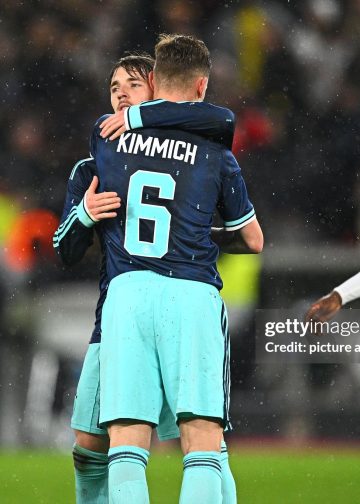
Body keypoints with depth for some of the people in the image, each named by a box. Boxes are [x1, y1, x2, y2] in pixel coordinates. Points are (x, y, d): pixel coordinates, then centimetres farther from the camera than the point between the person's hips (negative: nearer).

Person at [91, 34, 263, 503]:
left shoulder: (106, 135, 10)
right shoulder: (216, 155, 6)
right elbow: (253, 241, 18)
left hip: (127, 291, 1)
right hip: (193, 293, -1)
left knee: (127, 446, -3)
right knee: (203, 448, -3)